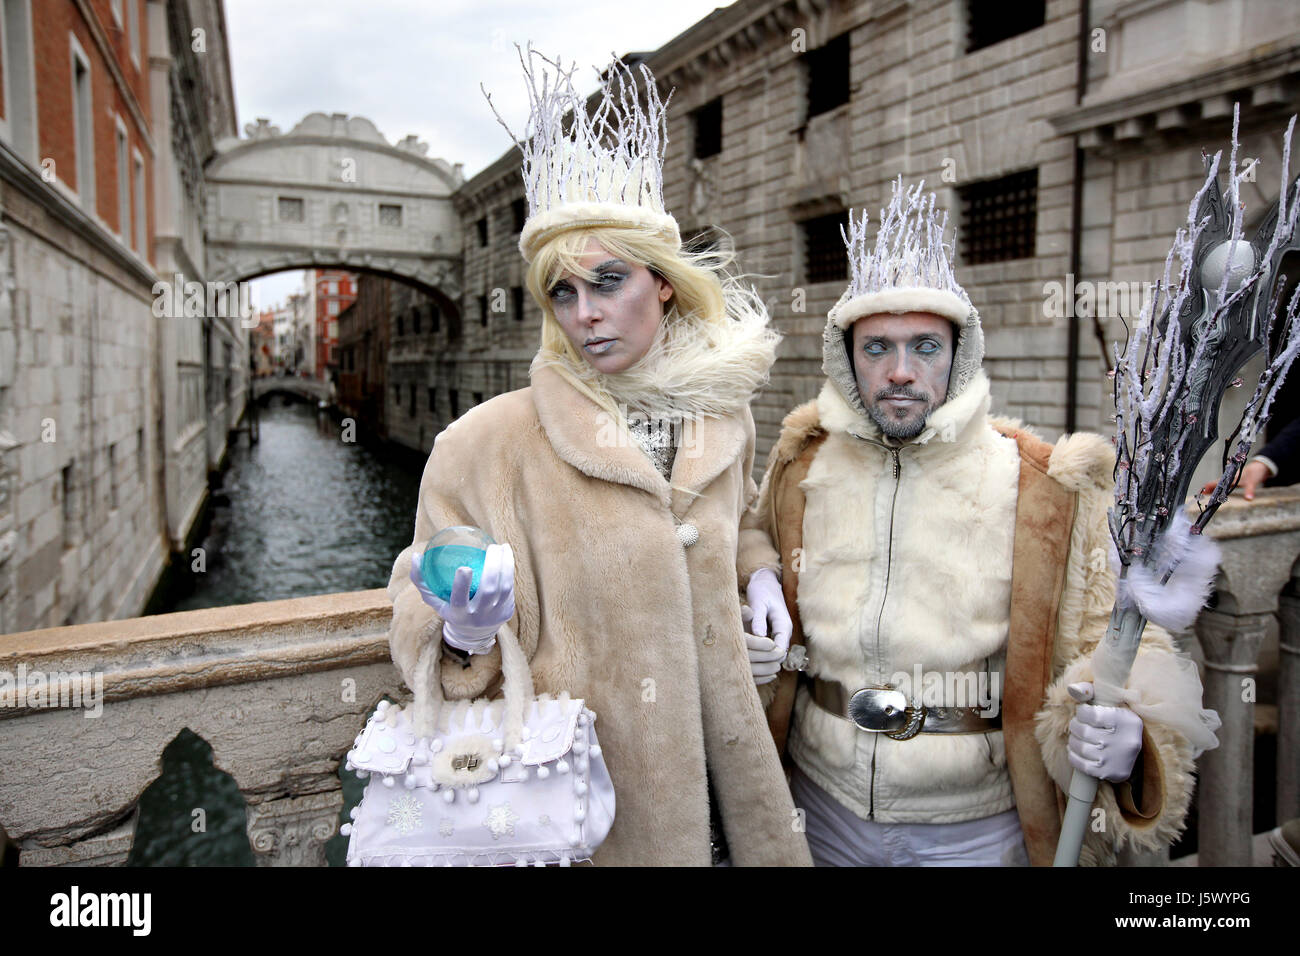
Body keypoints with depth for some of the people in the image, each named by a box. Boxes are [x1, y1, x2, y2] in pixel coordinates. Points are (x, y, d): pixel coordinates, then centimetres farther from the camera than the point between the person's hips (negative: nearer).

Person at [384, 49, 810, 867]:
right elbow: (430, 626, -7)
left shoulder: (723, 413, -3)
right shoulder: (490, 442, -16)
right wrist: (466, 630, -27)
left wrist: (752, 577, 2)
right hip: (588, 780, -3)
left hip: (726, 746, 4)